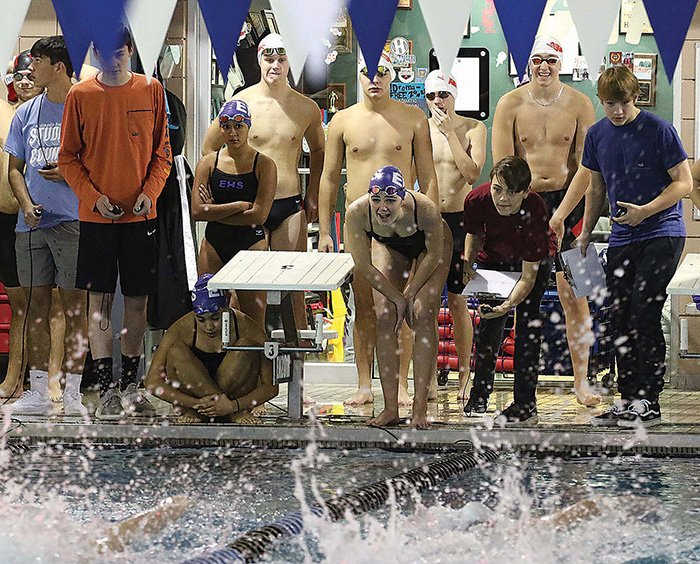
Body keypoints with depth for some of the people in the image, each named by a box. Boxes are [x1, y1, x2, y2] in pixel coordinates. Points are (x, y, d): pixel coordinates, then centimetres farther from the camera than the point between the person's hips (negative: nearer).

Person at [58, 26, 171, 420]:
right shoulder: (80, 96, 0)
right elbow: (68, 158, 2)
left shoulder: (150, 91, 3)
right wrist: (93, 196, -10)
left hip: (140, 213, 1)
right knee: (100, 299, -1)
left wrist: (150, 192, -8)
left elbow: (163, 152, 6)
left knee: (138, 300, 5)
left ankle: (131, 385, 14)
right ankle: (107, 389, 3)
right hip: (97, 215, -1)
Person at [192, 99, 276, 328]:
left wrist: (214, 211, -7)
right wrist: (239, 206, -11)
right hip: (214, 245, 2)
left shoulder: (264, 165, -3)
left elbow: (258, 215, -13)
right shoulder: (209, 162, 4)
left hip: (250, 243, -2)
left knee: (254, 323, -2)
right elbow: (197, 211, -7)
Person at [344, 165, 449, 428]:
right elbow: (363, 267, -23)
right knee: (385, 317, -9)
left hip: (430, 244, -2)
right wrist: (398, 298, -18)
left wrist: (410, 293, -16)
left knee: (423, 315, -15)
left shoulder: (425, 208, -41)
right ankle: (390, 408, -4)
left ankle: (420, 407, -11)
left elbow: (434, 255, -21)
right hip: (388, 246, 2)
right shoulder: (357, 213, -37)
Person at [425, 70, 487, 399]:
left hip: (460, 218, -2)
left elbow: (472, 173, -13)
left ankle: (464, 376, 8)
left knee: (457, 300, 0)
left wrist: (450, 132, -13)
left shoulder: (473, 128, -1)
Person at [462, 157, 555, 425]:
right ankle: (479, 393, 15)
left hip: (533, 260, -3)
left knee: (527, 317, -17)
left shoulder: (535, 212, -39)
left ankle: (525, 403, -16)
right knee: (489, 321, -3)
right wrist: (468, 263, -22)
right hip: (494, 257, 3)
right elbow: (474, 234, -5)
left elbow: (528, 276, -36)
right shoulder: (477, 200, -30)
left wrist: (508, 304, -51)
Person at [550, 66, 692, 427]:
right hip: (621, 238, 6)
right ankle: (627, 399, 13)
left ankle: (648, 403, -10)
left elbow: (684, 183, -8)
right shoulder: (597, 135, 8)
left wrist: (645, 211, -19)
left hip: (661, 232, -6)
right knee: (620, 319, 5)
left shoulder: (658, 130, -9)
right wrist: (586, 232, 14)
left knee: (644, 314, -14)